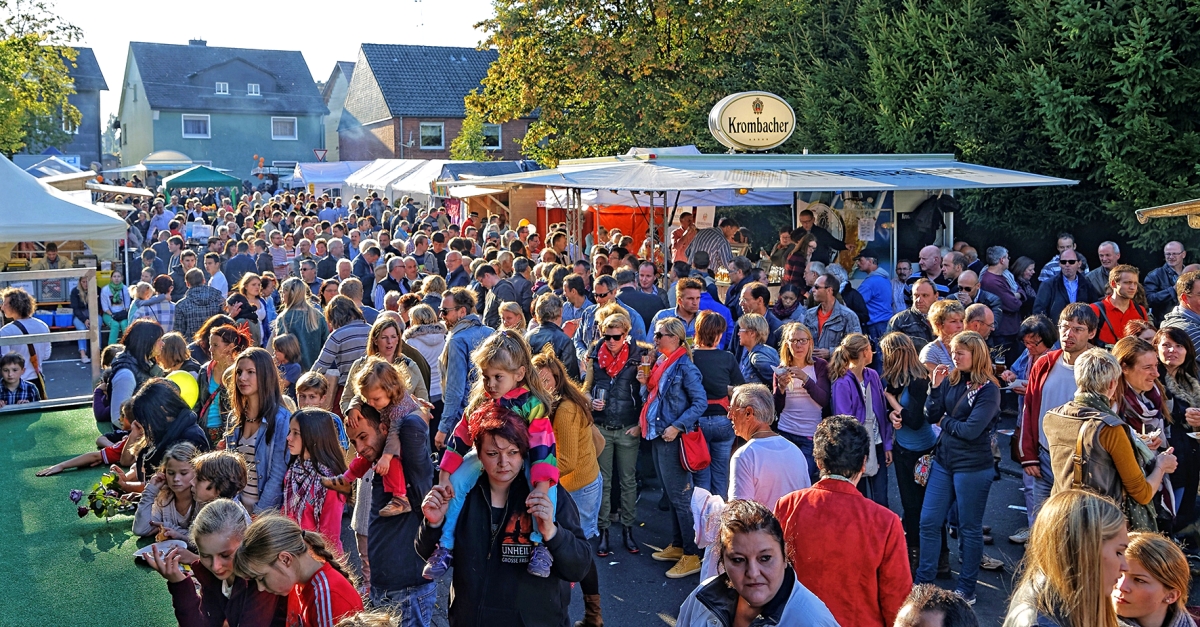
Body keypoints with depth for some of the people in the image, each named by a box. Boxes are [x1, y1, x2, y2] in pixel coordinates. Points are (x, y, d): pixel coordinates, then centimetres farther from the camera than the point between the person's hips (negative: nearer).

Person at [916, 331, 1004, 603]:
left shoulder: (988, 389, -14)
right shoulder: (951, 379, 3)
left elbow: (971, 430, -21)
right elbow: (932, 416, 0)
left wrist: (945, 421, -6)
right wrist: (936, 387, -11)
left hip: (972, 466, -6)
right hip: (943, 460, 6)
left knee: (970, 528, 9)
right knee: (928, 522, 9)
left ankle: (966, 589, 23)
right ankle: (923, 581, 22)